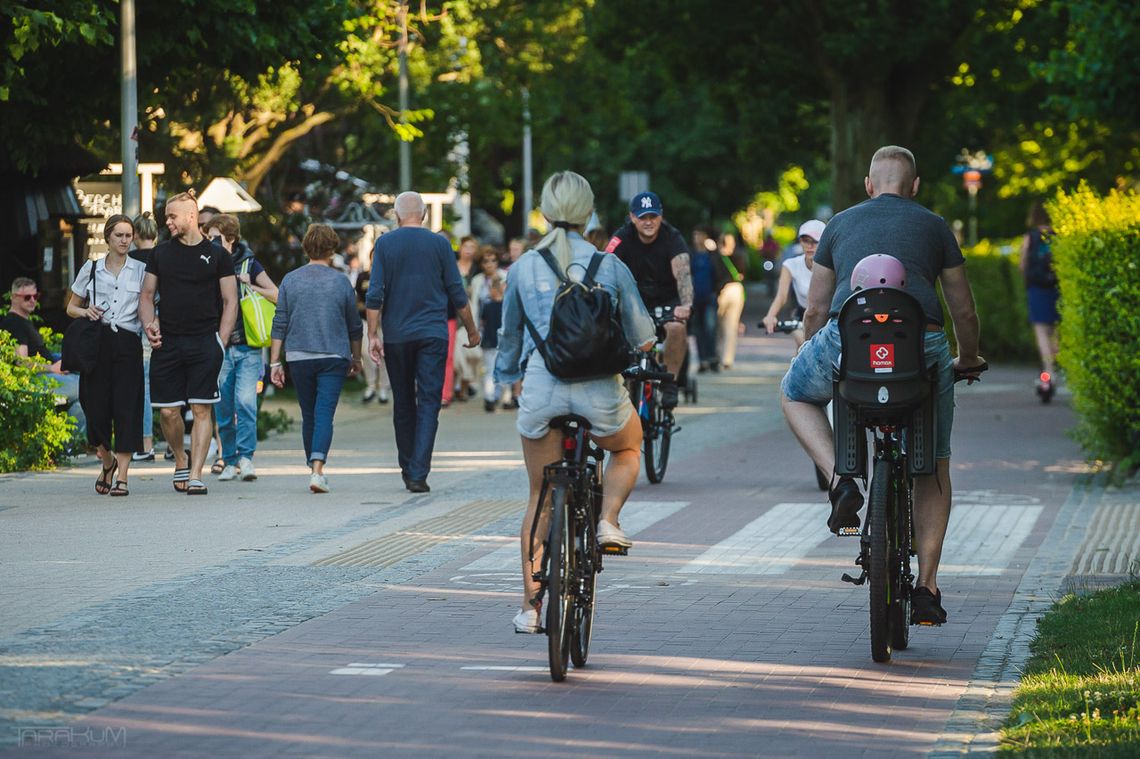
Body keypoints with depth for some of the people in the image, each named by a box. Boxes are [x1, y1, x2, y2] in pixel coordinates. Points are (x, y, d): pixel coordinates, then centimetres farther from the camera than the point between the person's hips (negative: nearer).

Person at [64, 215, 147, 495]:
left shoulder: (141, 270, 8)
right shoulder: (91, 269, 11)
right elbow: (71, 307, 19)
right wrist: (85, 311, -3)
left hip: (128, 343, -1)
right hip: (97, 343, 1)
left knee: (126, 407, -7)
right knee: (96, 407, -2)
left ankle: (122, 475, -4)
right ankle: (108, 462, 24)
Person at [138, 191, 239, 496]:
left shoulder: (217, 255, 4)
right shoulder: (160, 253, 12)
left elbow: (230, 302, 5)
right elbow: (147, 295, 17)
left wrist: (220, 343, -4)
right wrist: (149, 325, -3)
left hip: (204, 342, -3)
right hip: (168, 342, 3)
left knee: (201, 410, -7)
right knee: (168, 411, -1)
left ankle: (195, 476, -5)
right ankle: (181, 460, 25)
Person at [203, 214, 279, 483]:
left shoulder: (248, 264, 3)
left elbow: (277, 296, 3)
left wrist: (249, 285, -7)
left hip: (247, 347, -2)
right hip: (219, 347, 2)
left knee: (245, 401, -16)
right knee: (223, 407, 3)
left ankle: (246, 457, -15)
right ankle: (229, 460, 13)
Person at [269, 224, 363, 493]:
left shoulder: (290, 280, 2)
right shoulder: (340, 281, 0)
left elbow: (279, 324, 1)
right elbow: (355, 326, 8)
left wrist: (275, 362, 4)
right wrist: (356, 359, 21)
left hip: (299, 358, 2)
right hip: (334, 357, -2)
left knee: (308, 415, 15)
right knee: (324, 413, -7)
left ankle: (313, 468, 25)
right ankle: (318, 470, -23)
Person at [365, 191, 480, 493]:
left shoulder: (385, 244, 1)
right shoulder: (439, 243, 1)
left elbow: (375, 294, -5)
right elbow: (457, 293, 4)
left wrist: (373, 335, -3)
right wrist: (471, 330, 15)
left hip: (396, 335, 1)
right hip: (433, 333, -1)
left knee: (403, 403, 14)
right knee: (428, 403, -3)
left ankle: (408, 469, 21)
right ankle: (418, 474, -14)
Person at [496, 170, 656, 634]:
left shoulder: (523, 268, 5)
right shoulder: (609, 266, 2)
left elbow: (509, 337, 18)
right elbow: (643, 338, 9)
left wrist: (505, 375, 38)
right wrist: (641, 353, 33)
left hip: (542, 386, 1)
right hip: (599, 387, -1)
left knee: (540, 498, 15)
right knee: (628, 447, 33)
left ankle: (530, 604, 11)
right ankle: (608, 521, 7)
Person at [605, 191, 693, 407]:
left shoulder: (672, 238, -19)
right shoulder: (622, 239, -17)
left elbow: (682, 273, -32)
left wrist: (686, 305, -52)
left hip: (668, 300, -1)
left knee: (676, 327, -32)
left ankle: (670, 382, -13)